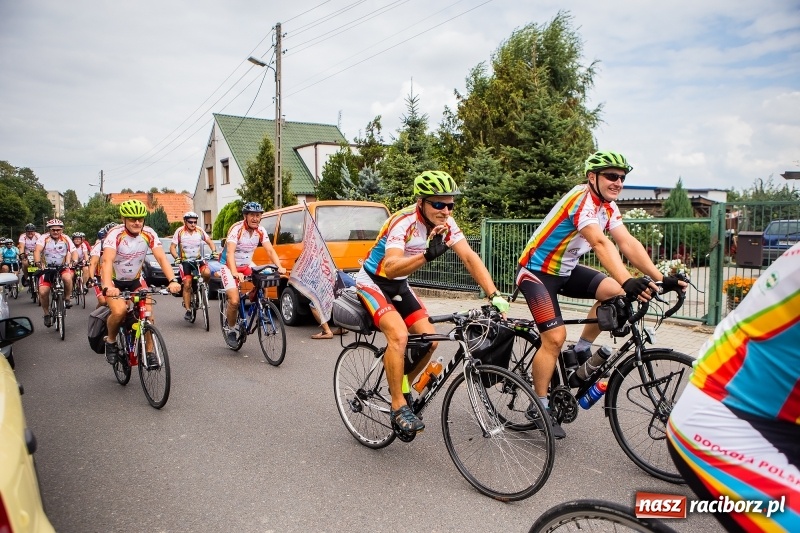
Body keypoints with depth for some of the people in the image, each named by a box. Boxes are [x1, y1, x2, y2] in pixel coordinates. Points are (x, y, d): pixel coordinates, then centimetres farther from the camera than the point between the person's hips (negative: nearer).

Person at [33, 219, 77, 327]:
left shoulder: (66, 239, -3)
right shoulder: (44, 238, -8)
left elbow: (74, 252, -11)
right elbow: (37, 250, -22)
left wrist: (73, 261, -32)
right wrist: (38, 263, -40)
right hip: (47, 268, 0)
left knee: (67, 277, -35)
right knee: (43, 292, -15)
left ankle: (67, 298, -10)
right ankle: (47, 314, 8)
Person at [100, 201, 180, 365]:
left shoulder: (149, 234, -16)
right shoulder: (115, 234, -26)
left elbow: (162, 258, -25)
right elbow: (107, 261, -39)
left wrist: (173, 280, -42)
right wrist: (107, 287, -56)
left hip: (135, 279, 3)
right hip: (114, 280, -3)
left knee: (148, 314, -14)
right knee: (119, 311, -26)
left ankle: (149, 352, 3)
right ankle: (111, 342, 3)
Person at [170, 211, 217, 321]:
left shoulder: (200, 231, -3)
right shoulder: (179, 231, -9)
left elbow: (209, 241, 4)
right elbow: (172, 247, -8)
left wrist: (214, 252, -15)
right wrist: (176, 257, -26)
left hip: (198, 259, 2)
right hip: (185, 261, -1)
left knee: (207, 273, -29)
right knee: (187, 285, -9)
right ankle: (188, 310, 0)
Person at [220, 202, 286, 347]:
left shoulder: (261, 231, -7)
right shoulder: (236, 229, -23)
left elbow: (270, 250, -12)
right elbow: (230, 252, -33)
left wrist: (279, 267, -29)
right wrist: (235, 273, -49)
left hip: (247, 266, 5)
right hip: (230, 267, -5)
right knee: (234, 301, -18)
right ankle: (231, 328, 6)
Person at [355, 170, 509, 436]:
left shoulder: (445, 223, -12)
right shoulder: (404, 223, -31)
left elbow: (469, 257, -18)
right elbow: (391, 268, -44)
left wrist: (494, 295, -29)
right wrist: (428, 255, -60)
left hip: (399, 285, 7)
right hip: (372, 282, -7)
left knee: (429, 340, -2)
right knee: (399, 335, -27)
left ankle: (402, 386, 22)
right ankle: (399, 407, -12)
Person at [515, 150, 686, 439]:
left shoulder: (608, 207, 2)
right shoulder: (582, 199, -24)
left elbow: (629, 243, -7)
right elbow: (600, 243, -38)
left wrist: (661, 279, -18)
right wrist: (629, 282, -50)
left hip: (565, 270, 8)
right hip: (537, 271, -8)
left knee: (614, 291, -12)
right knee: (555, 337, -15)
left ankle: (581, 351, 5)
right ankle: (540, 407, 1)